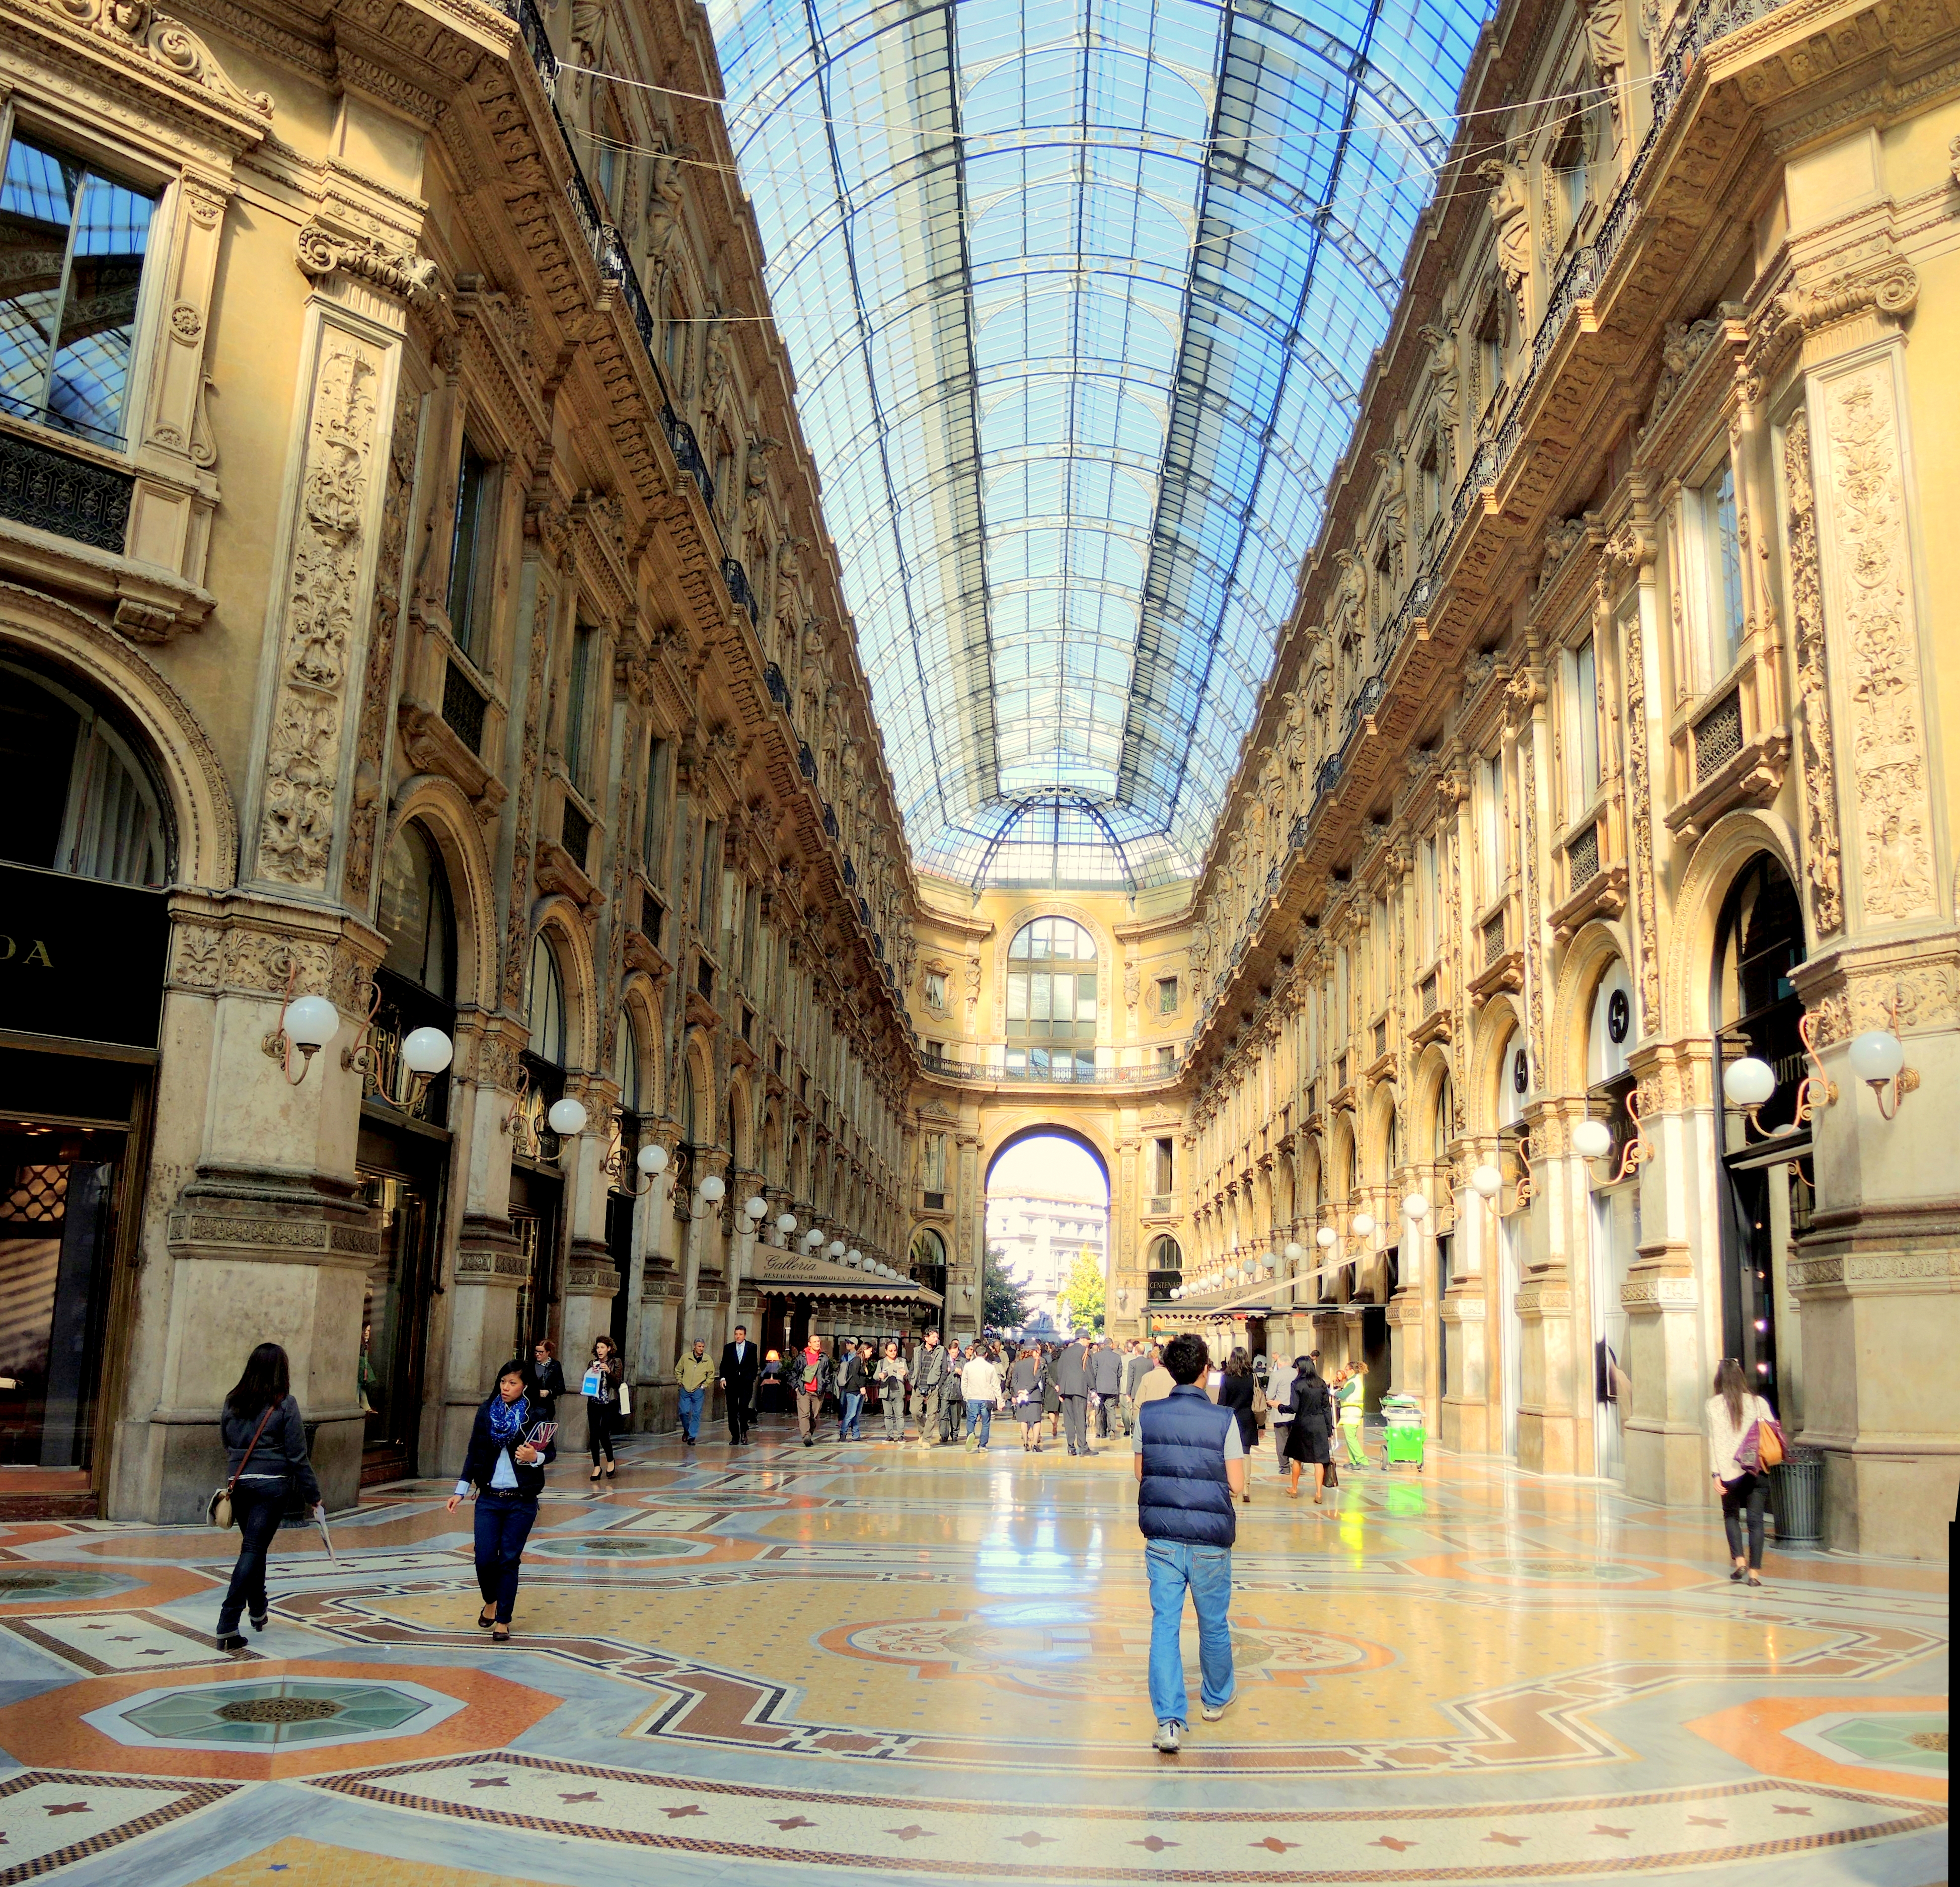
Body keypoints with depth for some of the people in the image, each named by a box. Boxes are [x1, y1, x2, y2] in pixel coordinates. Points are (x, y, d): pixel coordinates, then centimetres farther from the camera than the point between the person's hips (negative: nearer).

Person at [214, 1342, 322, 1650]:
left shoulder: (233, 1402, 5)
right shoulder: (284, 1405, -8)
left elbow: (227, 1446, 13)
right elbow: (297, 1457, -7)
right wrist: (313, 1497, 0)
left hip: (238, 1484, 5)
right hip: (272, 1486, -5)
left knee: (253, 1546, 21)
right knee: (254, 1549, -3)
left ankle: (258, 1609, 37)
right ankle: (228, 1625, -10)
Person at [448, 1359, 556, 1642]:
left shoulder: (535, 1415, -5)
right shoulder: (486, 1412, 3)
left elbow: (551, 1451, 2)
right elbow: (474, 1453, 9)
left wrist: (535, 1457, -20)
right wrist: (461, 1491, 6)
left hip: (522, 1501, -2)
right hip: (489, 1499, 2)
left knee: (509, 1560, 2)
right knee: (484, 1557, -1)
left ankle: (503, 1620, 16)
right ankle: (491, 1601, 30)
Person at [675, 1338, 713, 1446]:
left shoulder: (708, 1360, -1)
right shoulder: (685, 1357, 0)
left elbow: (711, 1376, 8)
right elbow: (678, 1371, 12)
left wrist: (704, 1385, 0)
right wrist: (681, 1382, 5)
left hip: (698, 1391, -1)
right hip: (685, 1390, 1)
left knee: (696, 1414, -3)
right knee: (684, 1412, -2)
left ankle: (692, 1436, 3)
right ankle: (686, 1430, 24)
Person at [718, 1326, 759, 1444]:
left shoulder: (752, 1348, 6)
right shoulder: (728, 1348, 9)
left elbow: (754, 1365, 8)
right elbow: (724, 1365, 7)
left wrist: (752, 1379, -2)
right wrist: (722, 1378, -6)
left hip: (746, 1382, -2)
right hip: (731, 1383, 2)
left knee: (744, 1407, -14)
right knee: (732, 1411, 2)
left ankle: (744, 1432, 6)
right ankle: (735, 1436, 10)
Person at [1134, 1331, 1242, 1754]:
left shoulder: (1147, 1416, -3)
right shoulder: (1224, 1421, -11)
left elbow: (1140, 1473, 6)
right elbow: (1237, 1485, -9)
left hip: (1161, 1538, 1)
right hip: (1210, 1538, -1)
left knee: (1164, 1624, 2)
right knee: (1214, 1623, 18)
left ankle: (1169, 1722, -6)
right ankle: (1215, 1699, 37)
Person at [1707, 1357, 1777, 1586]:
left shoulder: (1714, 1404, -2)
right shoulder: (1758, 1402, 2)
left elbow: (1715, 1440, -5)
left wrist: (1716, 1474, -4)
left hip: (1730, 1470, -1)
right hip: (1758, 1469, 1)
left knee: (1731, 1515, 18)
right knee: (1755, 1520, 5)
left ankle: (1740, 1561, 3)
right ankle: (1754, 1572, 2)